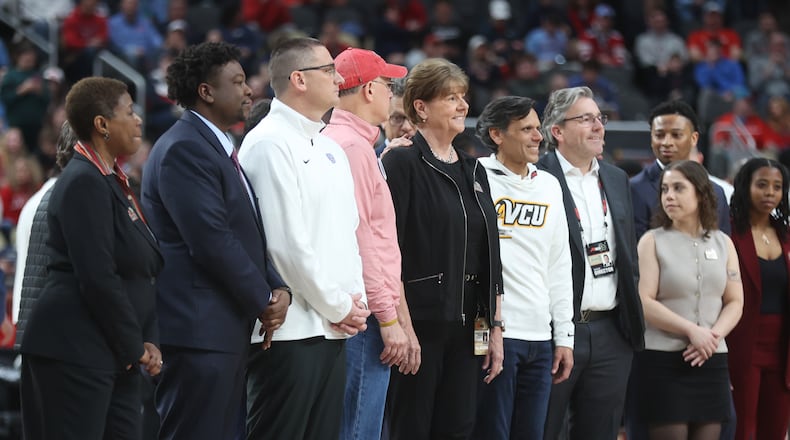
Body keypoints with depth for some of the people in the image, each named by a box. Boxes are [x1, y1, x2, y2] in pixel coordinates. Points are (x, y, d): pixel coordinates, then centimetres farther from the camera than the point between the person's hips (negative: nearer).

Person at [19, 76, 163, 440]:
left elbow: (143, 270, 19)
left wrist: (147, 342, 6)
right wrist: (134, 348, -10)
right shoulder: (84, 183, -13)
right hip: (74, 354, -9)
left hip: (115, 356, 9)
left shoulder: (112, 180, 16)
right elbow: (98, 279, -19)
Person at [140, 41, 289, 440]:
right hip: (199, 330, -10)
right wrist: (264, 299, -10)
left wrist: (278, 288, 3)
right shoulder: (184, 149, -13)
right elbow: (212, 240, -19)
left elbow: (248, 233, 20)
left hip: (230, 327, 10)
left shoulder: (220, 148, 19)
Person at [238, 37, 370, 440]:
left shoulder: (330, 149, 17)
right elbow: (287, 241, -16)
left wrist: (356, 299, 5)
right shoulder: (269, 143, -11)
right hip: (291, 328, -9)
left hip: (331, 329, 9)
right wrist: (338, 307, -10)